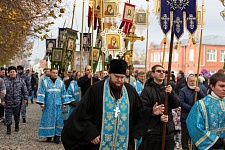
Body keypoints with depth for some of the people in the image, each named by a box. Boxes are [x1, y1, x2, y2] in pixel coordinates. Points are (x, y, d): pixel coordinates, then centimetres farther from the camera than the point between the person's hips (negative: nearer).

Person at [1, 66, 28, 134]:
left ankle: (17, 126, 32)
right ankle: (8, 129, 8)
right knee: (8, 116, -1)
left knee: (17, 115, 13)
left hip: (18, 102, 1)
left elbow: (25, 90, 6)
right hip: (8, 102, -1)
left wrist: (25, 98, 1)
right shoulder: (5, 81, 0)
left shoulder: (21, 81, 3)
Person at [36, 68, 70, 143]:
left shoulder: (61, 82, 9)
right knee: (48, 120, 1)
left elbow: (64, 93, 11)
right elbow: (41, 92, -3)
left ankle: (57, 137, 6)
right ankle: (48, 136, 10)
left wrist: (64, 103, 6)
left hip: (58, 105, 2)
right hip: (48, 105, -2)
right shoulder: (45, 81, 1)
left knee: (58, 120, 1)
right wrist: (41, 102, -10)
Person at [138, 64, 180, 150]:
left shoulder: (168, 88, 15)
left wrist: (171, 93, -17)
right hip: (152, 131, -4)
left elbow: (176, 105, 0)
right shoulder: (147, 90, 1)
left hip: (168, 130, 4)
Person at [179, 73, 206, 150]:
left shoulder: (198, 89, 8)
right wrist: (192, 108, -20)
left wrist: (199, 92, -20)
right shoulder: (183, 90, -7)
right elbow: (181, 103, -17)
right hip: (186, 117, -4)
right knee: (185, 136, 4)